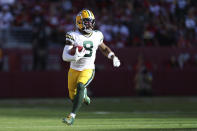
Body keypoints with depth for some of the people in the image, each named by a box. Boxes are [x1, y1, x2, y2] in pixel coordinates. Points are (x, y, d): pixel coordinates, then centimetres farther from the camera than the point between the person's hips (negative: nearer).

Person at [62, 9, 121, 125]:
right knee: (73, 97, 9)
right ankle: (84, 94, 47)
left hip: (88, 69, 0)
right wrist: (74, 57, -38)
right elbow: (65, 56, -18)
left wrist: (113, 57, 5)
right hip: (74, 70, 0)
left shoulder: (96, 36, -1)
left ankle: (72, 116, -30)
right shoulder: (73, 36, -11)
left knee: (80, 86, -29)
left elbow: (104, 48, 20)